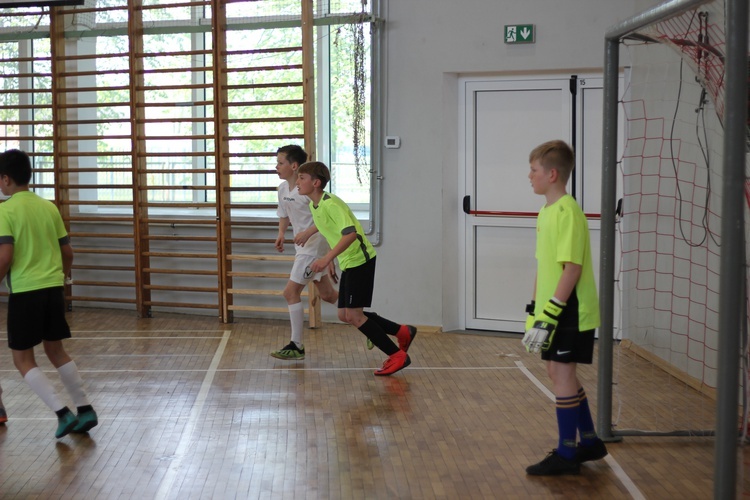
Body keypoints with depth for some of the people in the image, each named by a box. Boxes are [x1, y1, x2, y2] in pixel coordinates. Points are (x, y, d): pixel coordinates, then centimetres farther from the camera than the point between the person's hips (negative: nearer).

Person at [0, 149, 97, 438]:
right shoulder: (49, 207, 7)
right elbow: (67, 252, 11)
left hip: (25, 291, -6)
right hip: (53, 288, 6)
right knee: (56, 351, 19)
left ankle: (62, 413, -4)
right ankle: (85, 409, 17)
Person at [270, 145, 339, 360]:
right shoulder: (283, 188, 6)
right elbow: (284, 214, 21)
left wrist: (308, 232, -31)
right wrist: (281, 234, 4)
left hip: (314, 245, -9)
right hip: (303, 246, 9)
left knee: (291, 292, -10)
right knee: (327, 295, 16)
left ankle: (296, 346, -2)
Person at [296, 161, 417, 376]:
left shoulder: (331, 204, -20)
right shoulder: (314, 205, 9)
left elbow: (350, 233, -32)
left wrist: (328, 258, -36)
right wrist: (330, 259, 21)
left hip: (360, 260, -10)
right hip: (347, 262, 10)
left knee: (354, 315, -9)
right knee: (344, 315, 9)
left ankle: (397, 355, 2)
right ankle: (403, 332, 18)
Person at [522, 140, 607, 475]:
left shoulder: (568, 213, -18)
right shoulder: (547, 211, 11)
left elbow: (572, 268, -23)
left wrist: (549, 315, -24)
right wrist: (534, 308, 18)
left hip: (569, 312, -10)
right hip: (552, 309, 10)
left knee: (561, 374, -4)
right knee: (559, 373, 16)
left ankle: (567, 455, 8)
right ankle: (589, 442, 30)